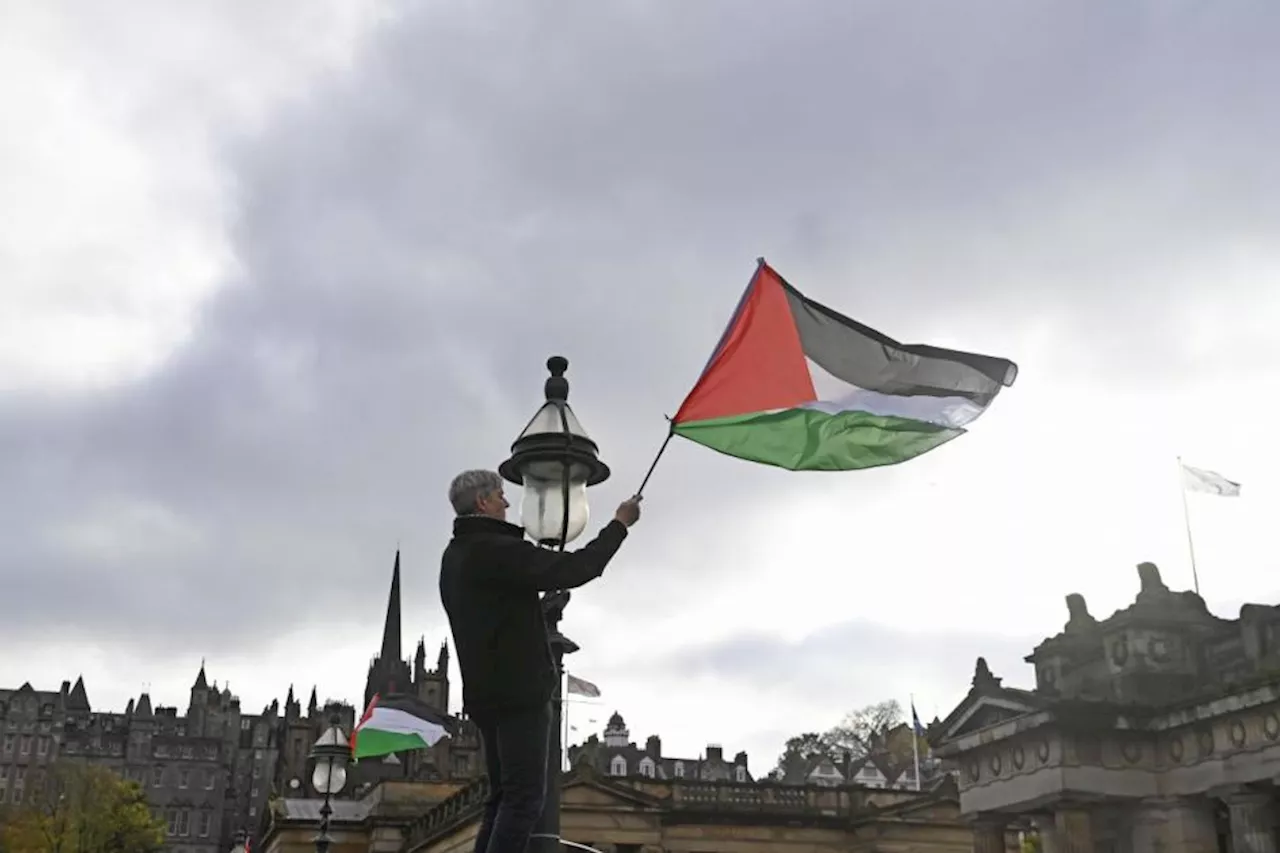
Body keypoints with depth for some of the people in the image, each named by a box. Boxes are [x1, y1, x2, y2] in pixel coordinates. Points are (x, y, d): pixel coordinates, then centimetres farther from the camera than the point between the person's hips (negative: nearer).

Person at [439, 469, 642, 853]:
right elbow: (574, 569, -17)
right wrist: (619, 524, -7)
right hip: (520, 691, -10)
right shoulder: (495, 550, -14)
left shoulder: (455, 556, 17)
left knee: (504, 797, 11)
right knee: (525, 795, -10)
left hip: (487, 692, 10)